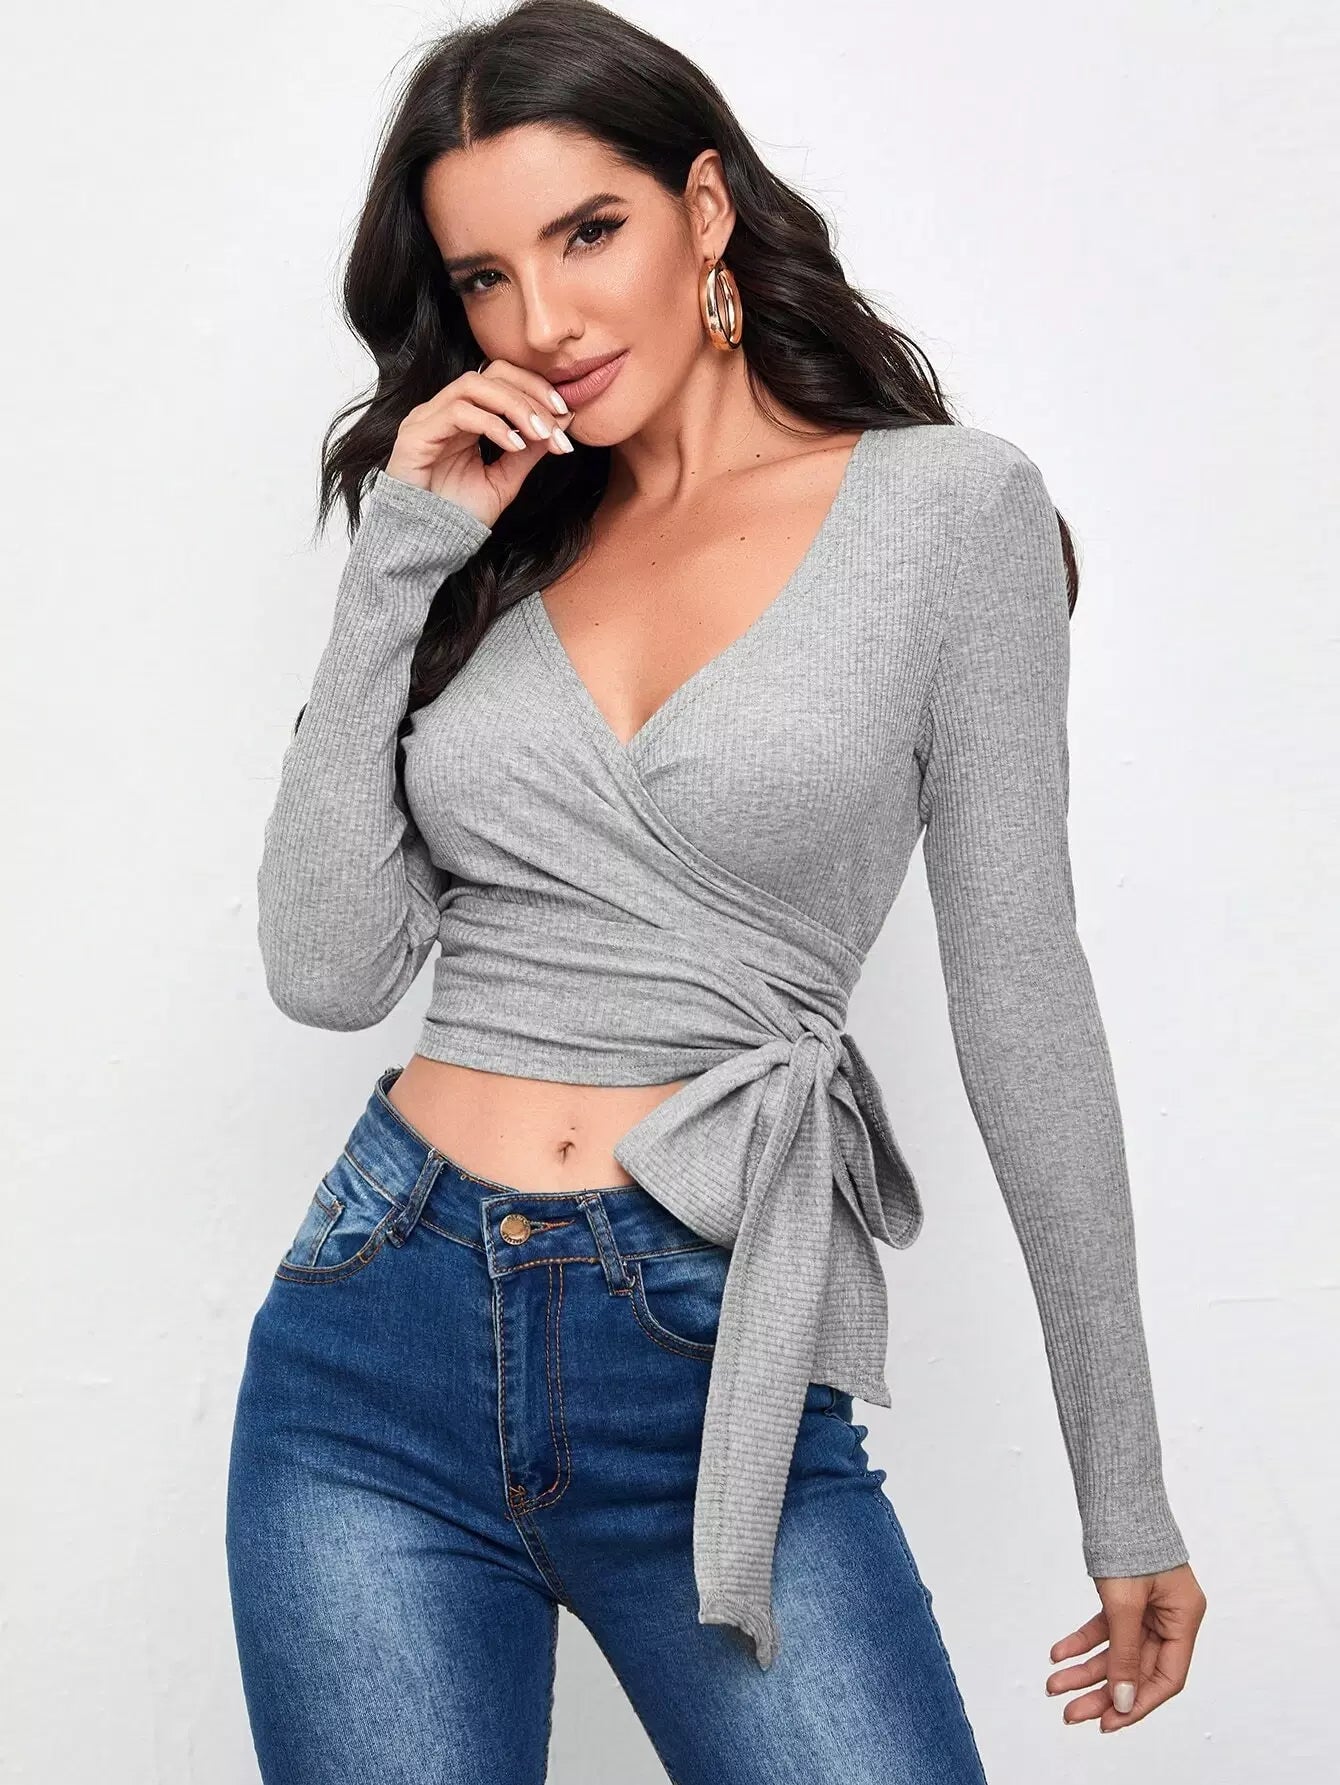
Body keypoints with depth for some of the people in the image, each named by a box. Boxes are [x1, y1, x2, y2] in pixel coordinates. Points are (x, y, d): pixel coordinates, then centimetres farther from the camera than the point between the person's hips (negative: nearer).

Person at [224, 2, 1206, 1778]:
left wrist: (1126, 1490, 0)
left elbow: (1023, 1002, -2)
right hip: (378, 1351, 3)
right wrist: (397, 566, -3)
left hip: (720, 1369, -3)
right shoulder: (488, 539, 9)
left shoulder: (950, 507, -2)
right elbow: (327, 969, 0)